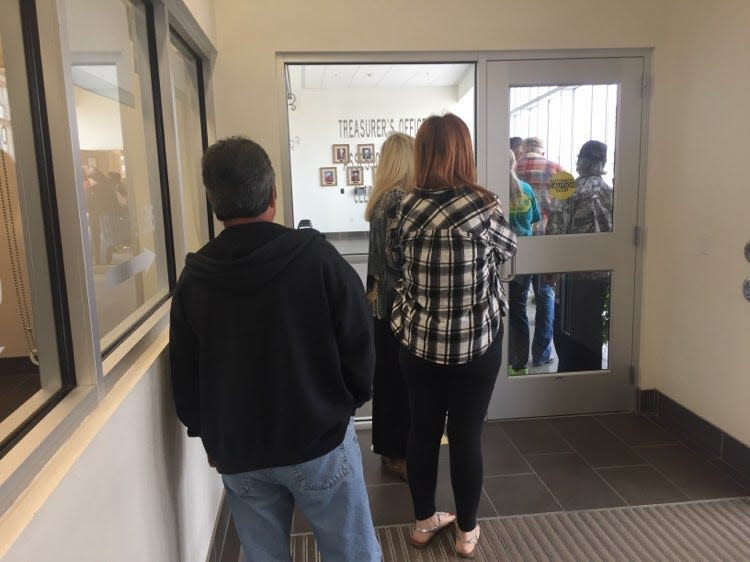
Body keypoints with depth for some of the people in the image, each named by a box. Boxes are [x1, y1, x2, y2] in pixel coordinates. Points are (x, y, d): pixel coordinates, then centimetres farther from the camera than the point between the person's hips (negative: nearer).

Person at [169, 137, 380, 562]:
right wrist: (350, 402, 10)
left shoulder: (194, 279, -5)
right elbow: (359, 346, -8)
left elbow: (184, 378, 3)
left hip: (238, 453, 3)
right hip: (320, 441, -3)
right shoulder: (317, 258, -15)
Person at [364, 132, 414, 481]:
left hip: (381, 297, 9)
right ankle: (396, 452, 17)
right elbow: (396, 257, -23)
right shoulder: (399, 200, -18)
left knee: (388, 374, 18)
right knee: (400, 377, 3)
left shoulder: (382, 196, 10)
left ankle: (388, 445, 32)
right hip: (397, 300, -9)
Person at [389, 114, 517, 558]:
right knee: (468, 435, 11)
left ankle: (425, 521, 34)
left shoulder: (407, 205, -4)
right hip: (476, 342, -3)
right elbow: (509, 248, 6)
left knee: (423, 430, 16)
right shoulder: (482, 205, -13)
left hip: (418, 340, 3)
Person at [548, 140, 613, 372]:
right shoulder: (612, 192, 3)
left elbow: (556, 230, -12)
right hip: (603, 274, 4)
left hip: (574, 273, -4)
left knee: (567, 333, 6)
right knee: (593, 332, 15)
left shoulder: (572, 189, -9)